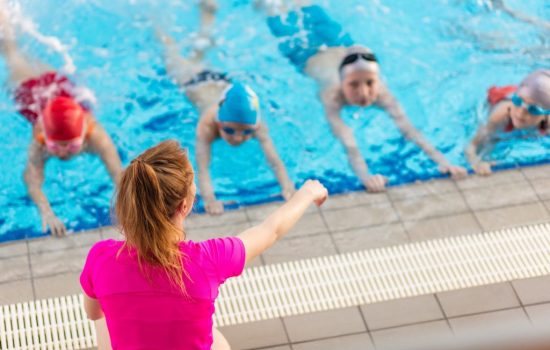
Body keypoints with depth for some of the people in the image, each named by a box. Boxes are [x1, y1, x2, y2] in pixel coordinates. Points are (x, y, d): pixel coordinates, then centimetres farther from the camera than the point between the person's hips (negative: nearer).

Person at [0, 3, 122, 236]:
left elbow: (117, 171, -57)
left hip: (63, 86, 2)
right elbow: (32, 179, -57)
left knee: (36, 67, 34)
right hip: (32, 92, -2)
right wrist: (46, 213, -76)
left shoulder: (96, 136, -47)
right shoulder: (39, 142, -47)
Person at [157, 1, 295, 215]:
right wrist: (209, 199, -74)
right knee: (176, 65, 30)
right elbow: (202, 168, -57)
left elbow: (275, 161, -52)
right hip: (196, 83, -3)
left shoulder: (256, 124, -44)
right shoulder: (207, 123, -50)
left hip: (222, 81, 3)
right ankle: (161, 34, 57)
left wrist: (288, 188, -69)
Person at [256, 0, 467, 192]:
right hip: (310, 56, -3)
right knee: (288, 31, 29)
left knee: (323, 26, 34)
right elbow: (346, 139, -62)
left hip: (341, 47, 3)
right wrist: (364, 176, -78)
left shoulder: (381, 93, -43)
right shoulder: (333, 94, -49)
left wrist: (442, 161, -66)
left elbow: (407, 128, -54)